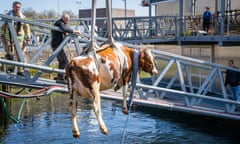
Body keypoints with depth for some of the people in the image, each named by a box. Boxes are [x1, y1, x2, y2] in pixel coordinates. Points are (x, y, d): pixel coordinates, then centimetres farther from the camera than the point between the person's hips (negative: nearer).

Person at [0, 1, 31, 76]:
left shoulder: (22, 17, 6)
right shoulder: (8, 16, 3)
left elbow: (27, 28, 8)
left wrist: (28, 39, 3)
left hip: (19, 38, 1)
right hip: (9, 37, -1)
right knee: (10, 54, -7)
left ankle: (20, 71, 5)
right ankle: (10, 67, 9)